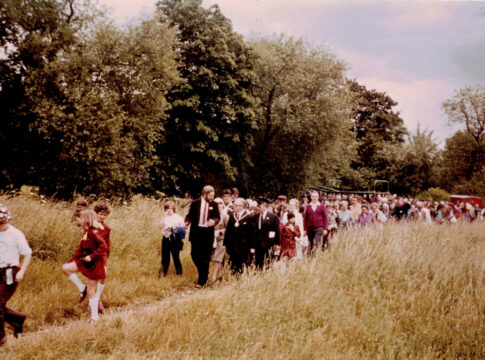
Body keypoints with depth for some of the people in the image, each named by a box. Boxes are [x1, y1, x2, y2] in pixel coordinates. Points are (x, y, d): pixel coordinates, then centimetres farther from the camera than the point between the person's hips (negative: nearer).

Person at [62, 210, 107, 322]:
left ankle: (95, 316, 8)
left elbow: (103, 247, -26)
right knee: (66, 268, 4)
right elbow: (81, 249, 17)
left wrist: (91, 256, -25)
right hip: (86, 262, 9)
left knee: (91, 291, -2)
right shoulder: (86, 233, 10)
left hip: (94, 264, -9)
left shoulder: (94, 232, -18)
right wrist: (71, 260, 13)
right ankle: (82, 288, 7)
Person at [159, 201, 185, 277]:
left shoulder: (179, 218, -1)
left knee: (176, 256, 1)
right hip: (166, 239, 3)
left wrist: (181, 240, -7)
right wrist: (164, 216, -11)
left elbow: (182, 230, 2)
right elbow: (160, 226, -7)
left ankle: (179, 273, 14)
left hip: (175, 239, -3)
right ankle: (162, 273, 16)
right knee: (165, 257, 7)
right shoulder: (165, 217, 7)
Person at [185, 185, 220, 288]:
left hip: (208, 233, 0)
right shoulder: (195, 203, 1)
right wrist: (187, 222, -17)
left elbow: (218, 217, 7)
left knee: (206, 257, 0)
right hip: (196, 232, 0)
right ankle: (202, 272, 24)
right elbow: (190, 215, 4)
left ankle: (201, 281, 6)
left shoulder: (214, 205, 4)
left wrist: (214, 221, -16)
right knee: (195, 254, -2)